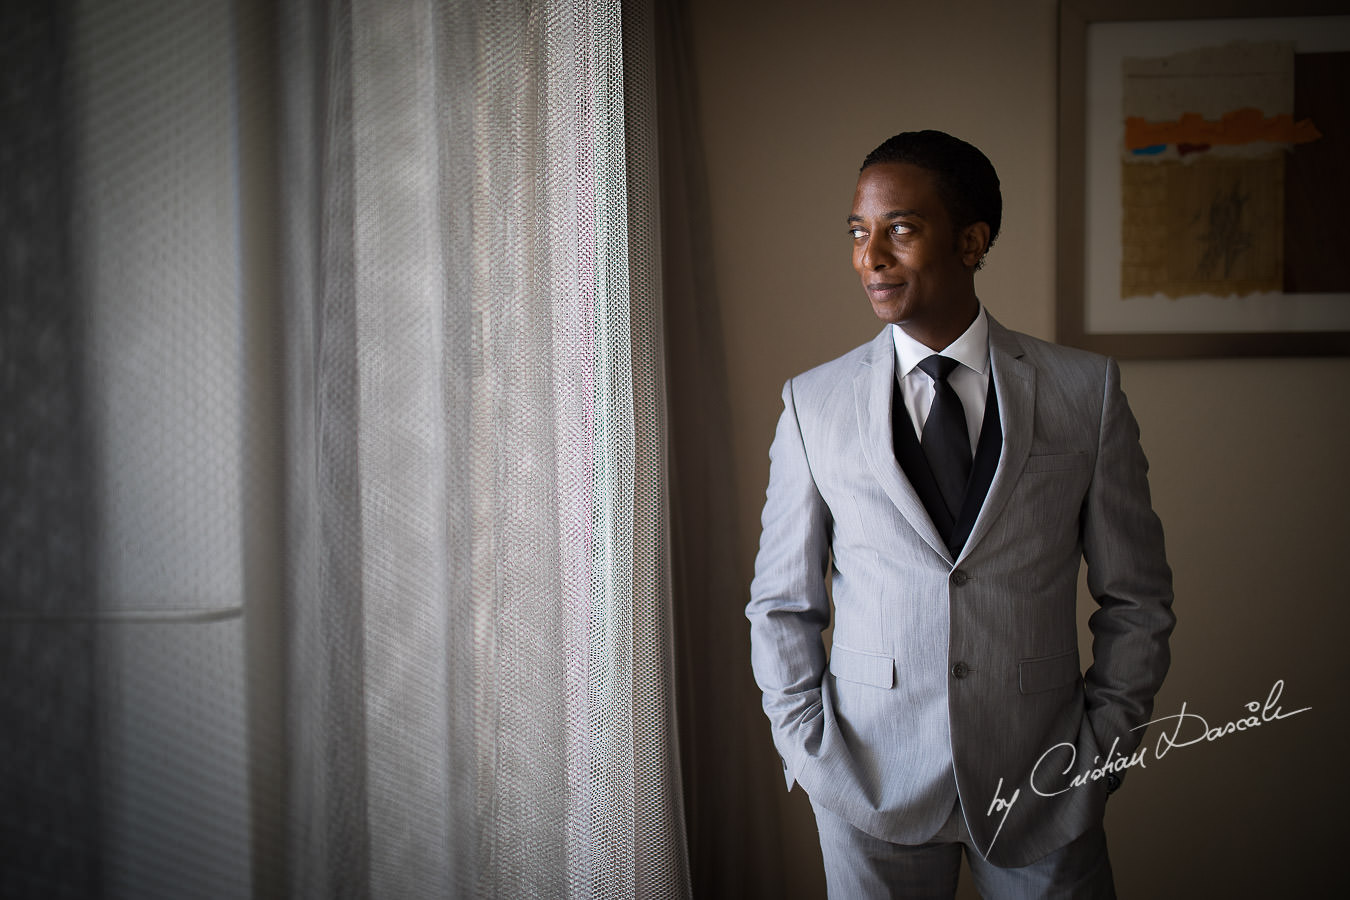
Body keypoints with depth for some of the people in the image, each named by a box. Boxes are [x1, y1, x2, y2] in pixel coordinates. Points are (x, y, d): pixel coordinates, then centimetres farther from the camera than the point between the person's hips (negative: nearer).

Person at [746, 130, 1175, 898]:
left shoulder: (1087, 392, -3)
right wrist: (808, 750, -2)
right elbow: (783, 604, 5)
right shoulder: (814, 402, -1)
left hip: (1042, 784, 0)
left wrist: (1102, 750, -2)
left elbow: (1136, 598, 3)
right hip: (871, 785, 0)